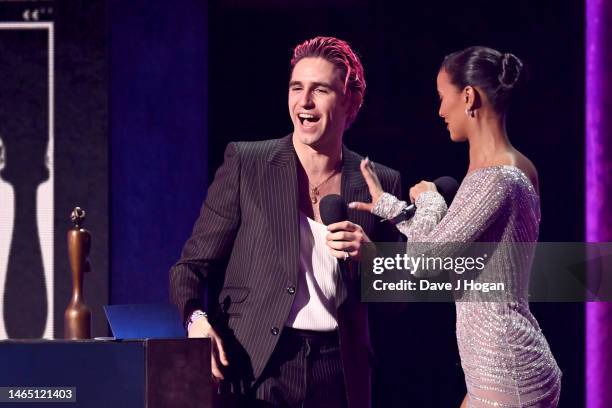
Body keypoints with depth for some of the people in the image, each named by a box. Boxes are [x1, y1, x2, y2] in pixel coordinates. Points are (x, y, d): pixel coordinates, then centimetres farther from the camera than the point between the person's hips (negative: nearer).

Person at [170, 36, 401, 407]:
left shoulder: (380, 184, 7)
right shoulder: (245, 164, 2)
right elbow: (193, 264, 1)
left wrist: (369, 256, -9)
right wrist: (197, 319, -18)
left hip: (339, 375, 2)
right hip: (258, 368, -2)